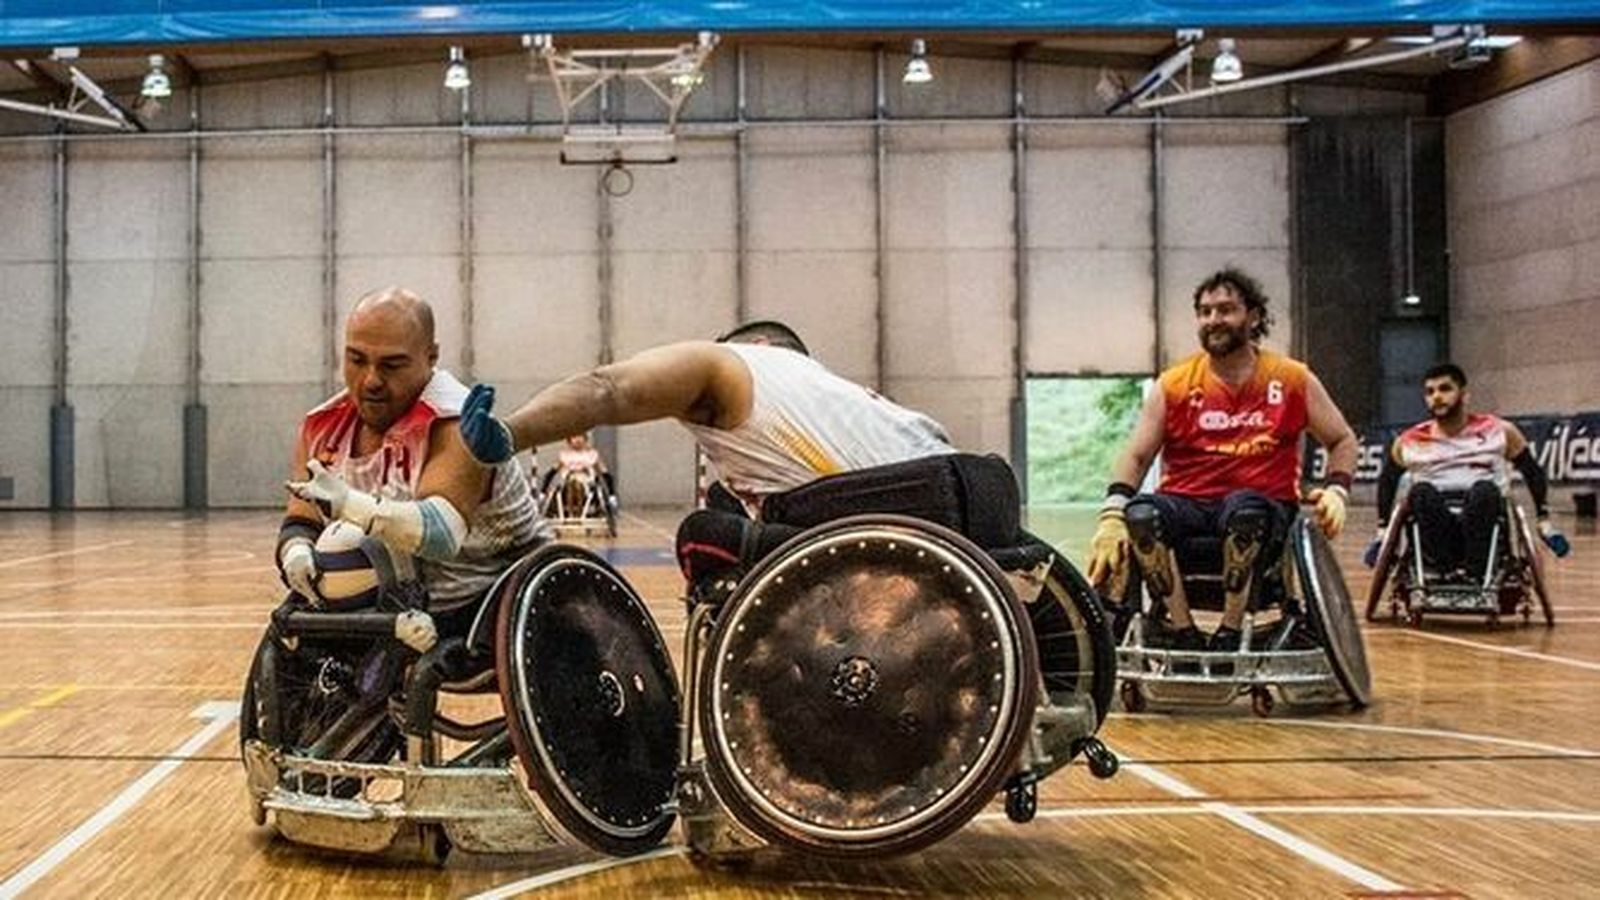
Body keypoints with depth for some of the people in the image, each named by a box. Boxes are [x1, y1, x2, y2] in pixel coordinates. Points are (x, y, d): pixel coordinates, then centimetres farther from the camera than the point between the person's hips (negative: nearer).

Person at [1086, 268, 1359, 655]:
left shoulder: (1292, 380, 7)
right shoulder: (1174, 386, 7)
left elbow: (1342, 441, 15)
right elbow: (1136, 456, 1)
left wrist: (1336, 490, -5)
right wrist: (1112, 514, -16)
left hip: (1261, 508, -1)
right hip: (1187, 504, 1)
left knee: (1245, 508, -38)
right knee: (1140, 514, -32)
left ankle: (1228, 636, -26)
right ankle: (1186, 637, -26)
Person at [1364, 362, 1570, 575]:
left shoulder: (1499, 431, 10)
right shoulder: (1409, 443, 11)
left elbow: (1534, 473, 17)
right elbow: (1387, 481, 24)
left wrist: (1544, 521, 12)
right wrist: (1383, 531, 20)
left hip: (1483, 522, 0)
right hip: (1434, 529, 1)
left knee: (1484, 489, -35)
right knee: (1421, 491, -33)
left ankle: (1472, 572, -41)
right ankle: (1447, 569, -39)